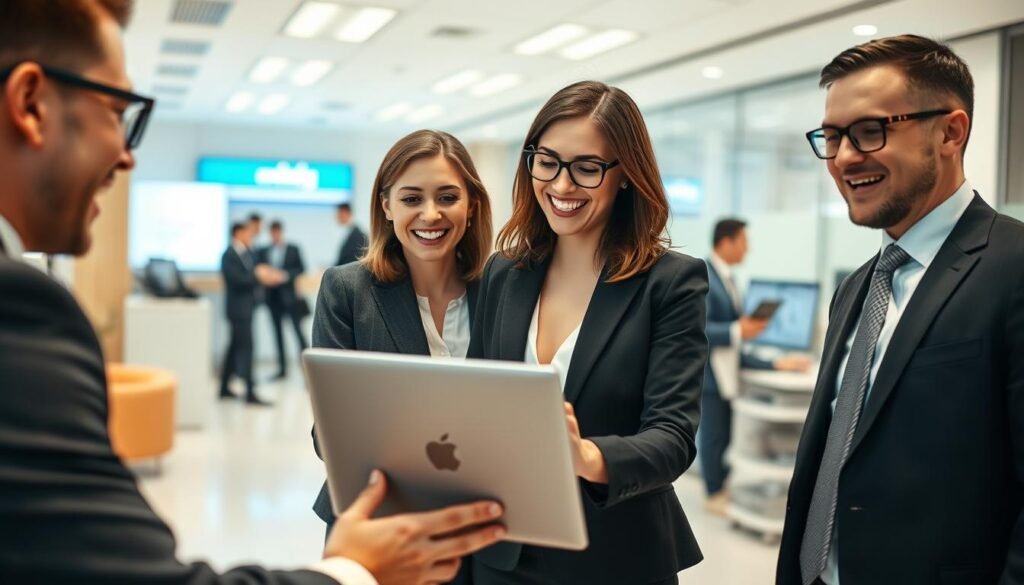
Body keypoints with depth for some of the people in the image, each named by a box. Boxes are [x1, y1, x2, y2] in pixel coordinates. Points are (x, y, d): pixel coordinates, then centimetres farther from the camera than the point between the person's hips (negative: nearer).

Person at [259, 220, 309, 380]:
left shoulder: (293, 249, 4)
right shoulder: (263, 251, 11)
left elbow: (301, 268, 1)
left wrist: (287, 274, -14)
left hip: (289, 295, -3)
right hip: (273, 296, 3)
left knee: (298, 329, -9)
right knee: (278, 332, 7)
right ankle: (282, 368, 13)